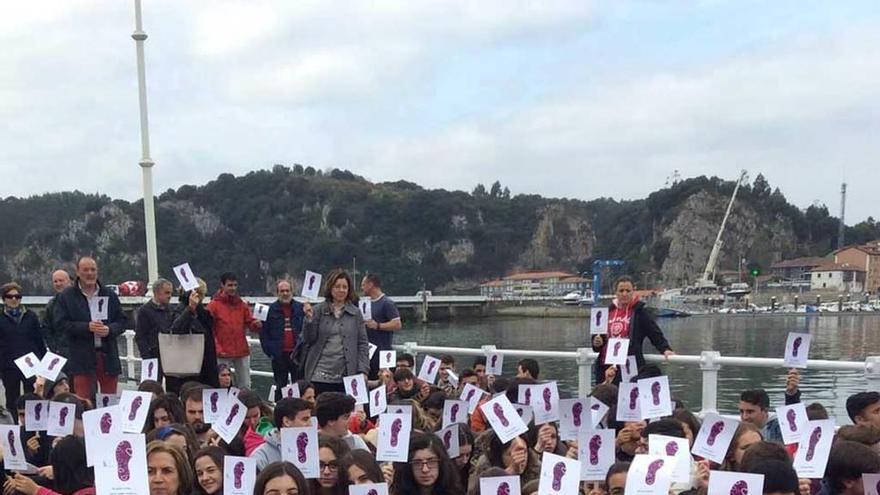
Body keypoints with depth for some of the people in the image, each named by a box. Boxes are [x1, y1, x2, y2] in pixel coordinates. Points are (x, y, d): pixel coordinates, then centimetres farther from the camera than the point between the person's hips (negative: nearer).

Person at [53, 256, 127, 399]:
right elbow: (60, 323, -5)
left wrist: (110, 329, -11)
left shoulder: (110, 295, 10)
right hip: (82, 358, -2)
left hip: (108, 356, 3)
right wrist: (87, 327, -16)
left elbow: (123, 321, 10)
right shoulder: (66, 297, 3)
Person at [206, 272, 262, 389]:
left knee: (245, 387, 7)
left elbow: (250, 323, 8)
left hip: (242, 352, 4)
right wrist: (218, 349, -15)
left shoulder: (242, 305, 10)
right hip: (223, 354, -4)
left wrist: (256, 324, -17)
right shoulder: (214, 305, -2)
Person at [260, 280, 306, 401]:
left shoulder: (301, 308, 2)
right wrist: (269, 351, -5)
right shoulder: (271, 309, 2)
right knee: (280, 387, 9)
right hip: (279, 356, 0)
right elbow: (264, 333, 1)